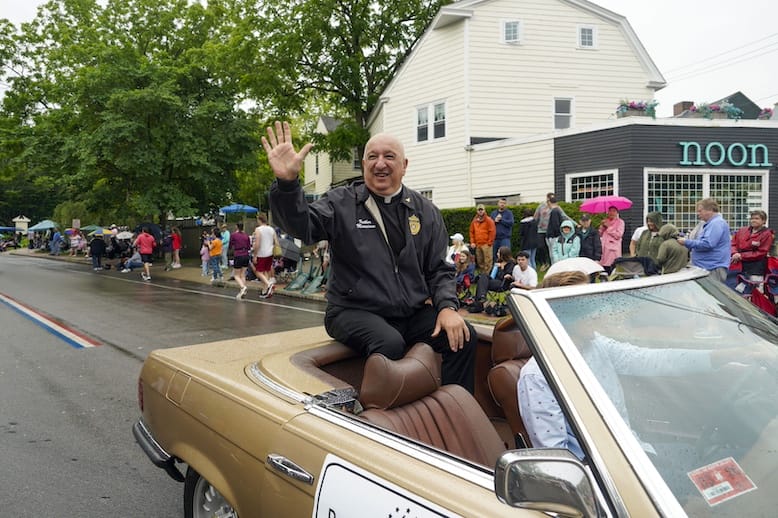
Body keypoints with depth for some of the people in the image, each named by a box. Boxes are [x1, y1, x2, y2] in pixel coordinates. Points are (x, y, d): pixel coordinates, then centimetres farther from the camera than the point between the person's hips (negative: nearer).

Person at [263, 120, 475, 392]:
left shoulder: (425, 211, 11)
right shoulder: (341, 202, 0)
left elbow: (438, 269, 12)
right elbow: (302, 225, -19)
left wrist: (447, 306, -7)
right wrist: (287, 182, -37)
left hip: (412, 313, 5)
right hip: (355, 311, -4)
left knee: (465, 337, -16)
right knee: (391, 344, -34)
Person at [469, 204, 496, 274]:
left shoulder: (489, 220, -3)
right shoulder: (474, 221, 13)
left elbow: (492, 232, -8)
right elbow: (471, 232, 17)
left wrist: (489, 243, -11)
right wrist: (472, 242, 7)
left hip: (486, 245, -6)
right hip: (477, 245, 6)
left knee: (487, 262, -9)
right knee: (479, 262, 10)